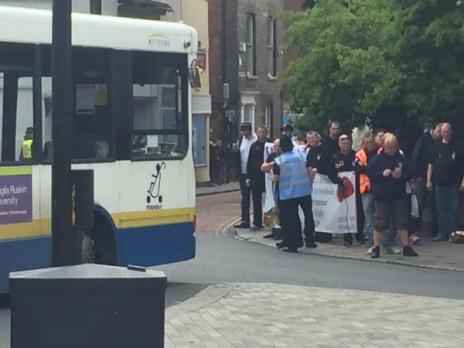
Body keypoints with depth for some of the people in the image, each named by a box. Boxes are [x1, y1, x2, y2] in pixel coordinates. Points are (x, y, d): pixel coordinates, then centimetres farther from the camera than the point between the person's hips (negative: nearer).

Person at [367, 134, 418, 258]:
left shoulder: (402, 159, 6)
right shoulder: (377, 159, 0)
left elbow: (410, 173, 7)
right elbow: (369, 173, -3)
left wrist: (401, 175, -13)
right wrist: (382, 174, -18)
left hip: (399, 196, 3)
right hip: (382, 197, -2)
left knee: (402, 223, 6)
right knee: (380, 224, 0)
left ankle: (406, 247, 13)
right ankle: (376, 248, 9)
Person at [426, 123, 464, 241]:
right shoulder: (436, 146, 6)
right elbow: (431, 164, 7)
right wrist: (429, 181, 1)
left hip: (453, 184, -2)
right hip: (439, 183, 2)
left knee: (453, 210, 1)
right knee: (441, 210, 6)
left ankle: (452, 233, 7)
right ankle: (442, 233, 12)